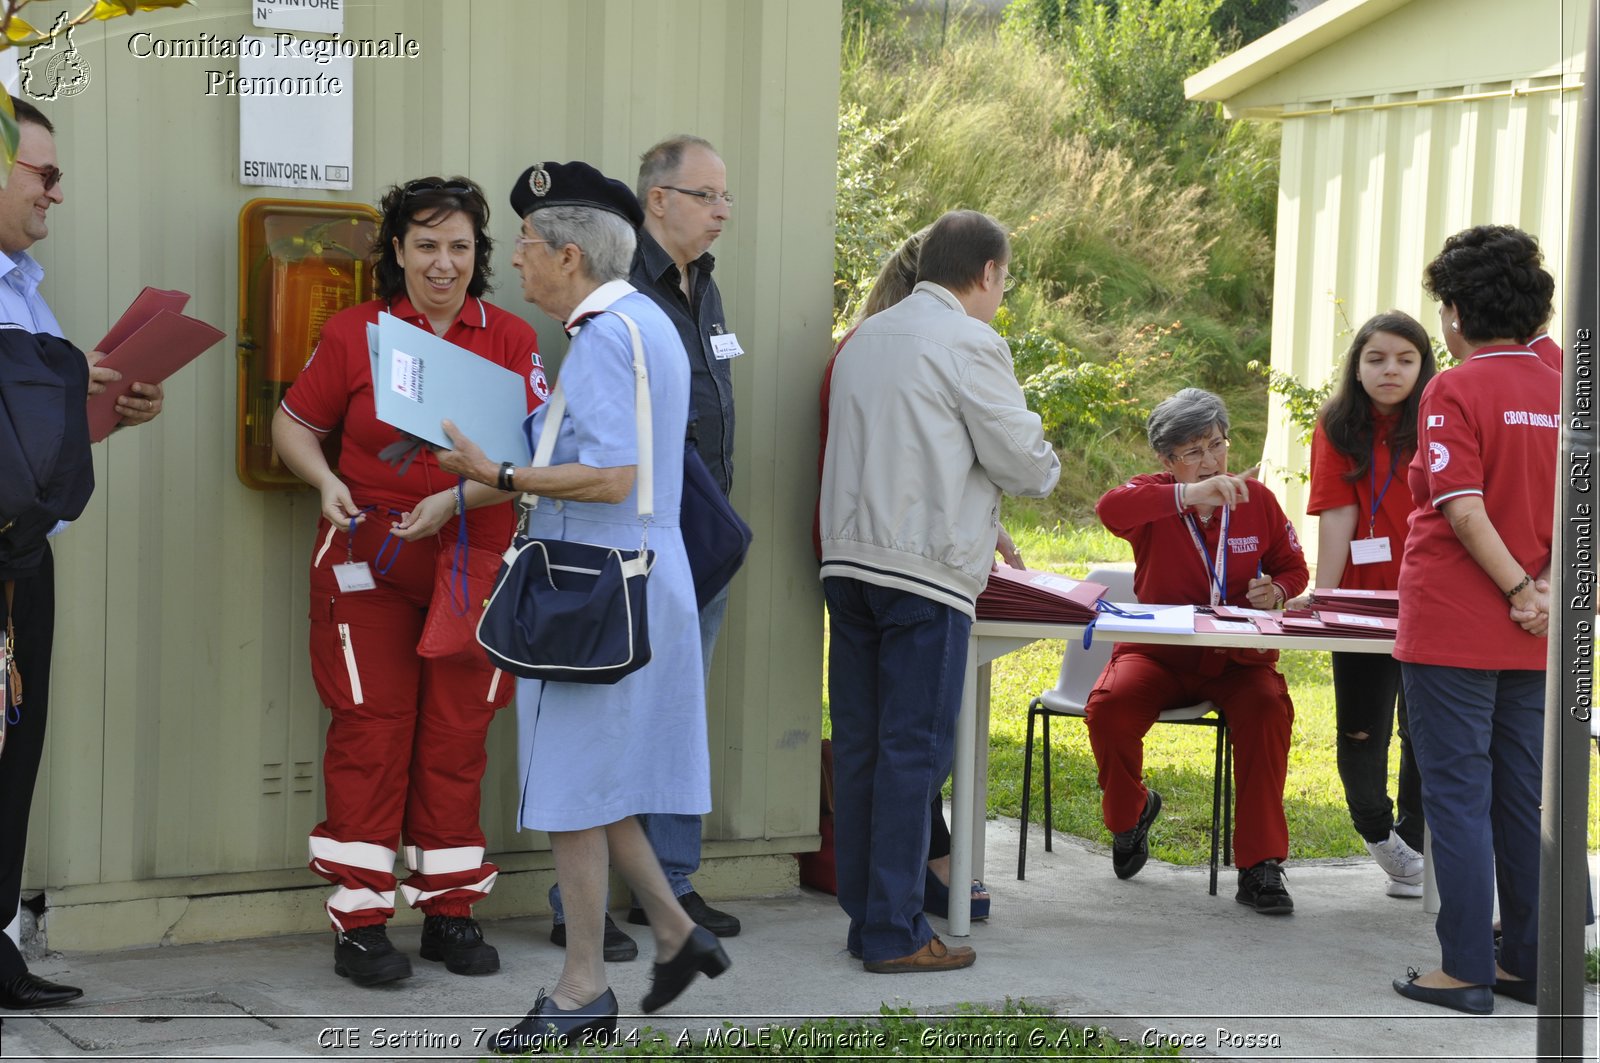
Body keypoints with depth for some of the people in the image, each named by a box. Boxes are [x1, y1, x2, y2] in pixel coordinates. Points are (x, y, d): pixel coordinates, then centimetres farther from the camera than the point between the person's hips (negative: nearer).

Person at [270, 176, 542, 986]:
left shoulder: (511, 340, 3)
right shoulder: (354, 332, 2)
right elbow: (294, 423, 9)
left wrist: (455, 499, -19)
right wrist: (326, 482, -11)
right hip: (370, 557, -1)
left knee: (457, 737, 6)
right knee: (371, 730, -2)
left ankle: (450, 912, 18)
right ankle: (359, 924, 3)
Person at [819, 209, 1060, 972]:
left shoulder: (865, 337, 16)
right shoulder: (970, 344, -7)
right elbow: (1021, 459, -7)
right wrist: (1046, 465, 17)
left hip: (849, 558, 7)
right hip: (926, 566, -7)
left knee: (859, 745, 9)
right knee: (913, 750, -4)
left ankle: (864, 917, 15)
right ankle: (895, 933, -3)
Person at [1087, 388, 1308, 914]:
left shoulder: (1256, 499, 2)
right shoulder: (1155, 496, -5)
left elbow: (1293, 569, 15)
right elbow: (1110, 509, -31)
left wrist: (1276, 592, -10)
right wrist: (1189, 494, -44)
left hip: (1236, 659, 1)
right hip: (1157, 652, -1)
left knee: (1269, 710, -32)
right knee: (1108, 709, -30)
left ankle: (1259, 865, -25)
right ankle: (1129, 812, 5)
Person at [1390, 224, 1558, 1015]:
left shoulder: (1455, 391, -12)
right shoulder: (1563, 393, 8)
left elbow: (1464, 509, -19)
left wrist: (1519, 591, -12)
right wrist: (1545, 586, -7)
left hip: (1455, 625, -6)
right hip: (1532, 642, 6)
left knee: (1458, 795, -1)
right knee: (1525, 796, 12)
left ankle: (1466, 970, 1)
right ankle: (1530, 963, 18)